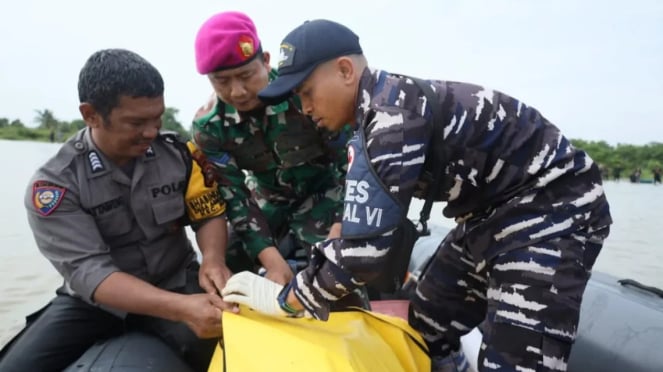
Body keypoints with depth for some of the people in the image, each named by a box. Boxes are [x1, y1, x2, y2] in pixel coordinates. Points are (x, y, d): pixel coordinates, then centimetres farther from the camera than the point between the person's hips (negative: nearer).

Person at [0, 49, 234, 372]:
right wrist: (180, 308, -39)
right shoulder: (53, 184, -16)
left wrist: (212, 259, -25)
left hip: (176, 282, 1)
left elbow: (210, 213, 0)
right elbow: (88, 273, -25)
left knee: (221, 340, -27)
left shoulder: (178, 154, -9)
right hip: (94, 299, 0)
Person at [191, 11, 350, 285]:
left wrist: (338, 235, -31)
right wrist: (272, 261, -26)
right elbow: (234, 197, -16)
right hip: (268, 200, 4)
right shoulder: (209, 125, -18)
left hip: (323, 191, -3)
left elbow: (352, 162, -22)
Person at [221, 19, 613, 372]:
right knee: (426, 330, 12)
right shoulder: (381, 111, 2)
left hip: (551, 209, -9)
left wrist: (286, 299, -14)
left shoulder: (393, 114, -27)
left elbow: (364, 249, -28)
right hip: (494, 213, 9)